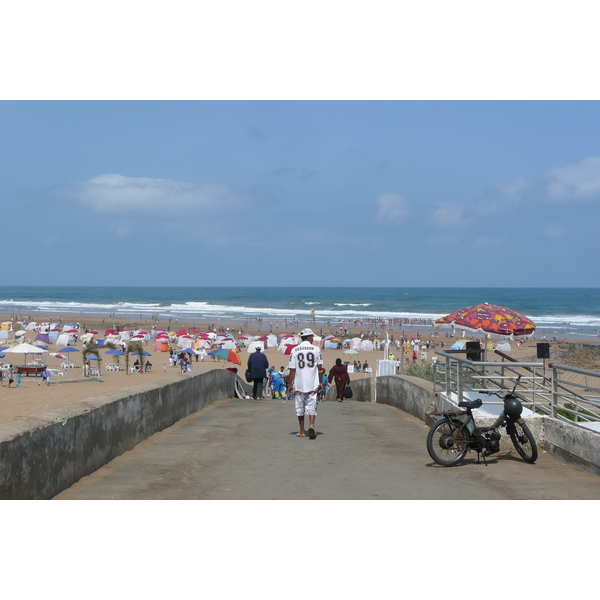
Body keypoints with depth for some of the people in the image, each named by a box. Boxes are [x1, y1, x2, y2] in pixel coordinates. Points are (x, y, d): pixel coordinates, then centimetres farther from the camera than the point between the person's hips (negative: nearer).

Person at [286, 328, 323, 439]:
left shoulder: (294, 350, -1)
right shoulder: (316, 349, 1)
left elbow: (292, 370, -3)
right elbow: (320, 367, 4)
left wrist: (289, 385, 4)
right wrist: (320, 383, 12)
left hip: (299, 384, 0)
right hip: (313, 384, 0)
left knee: (300, 408, 10)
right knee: (311, 406, 3)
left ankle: (302, 432, 14)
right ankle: (311, 425, -21)